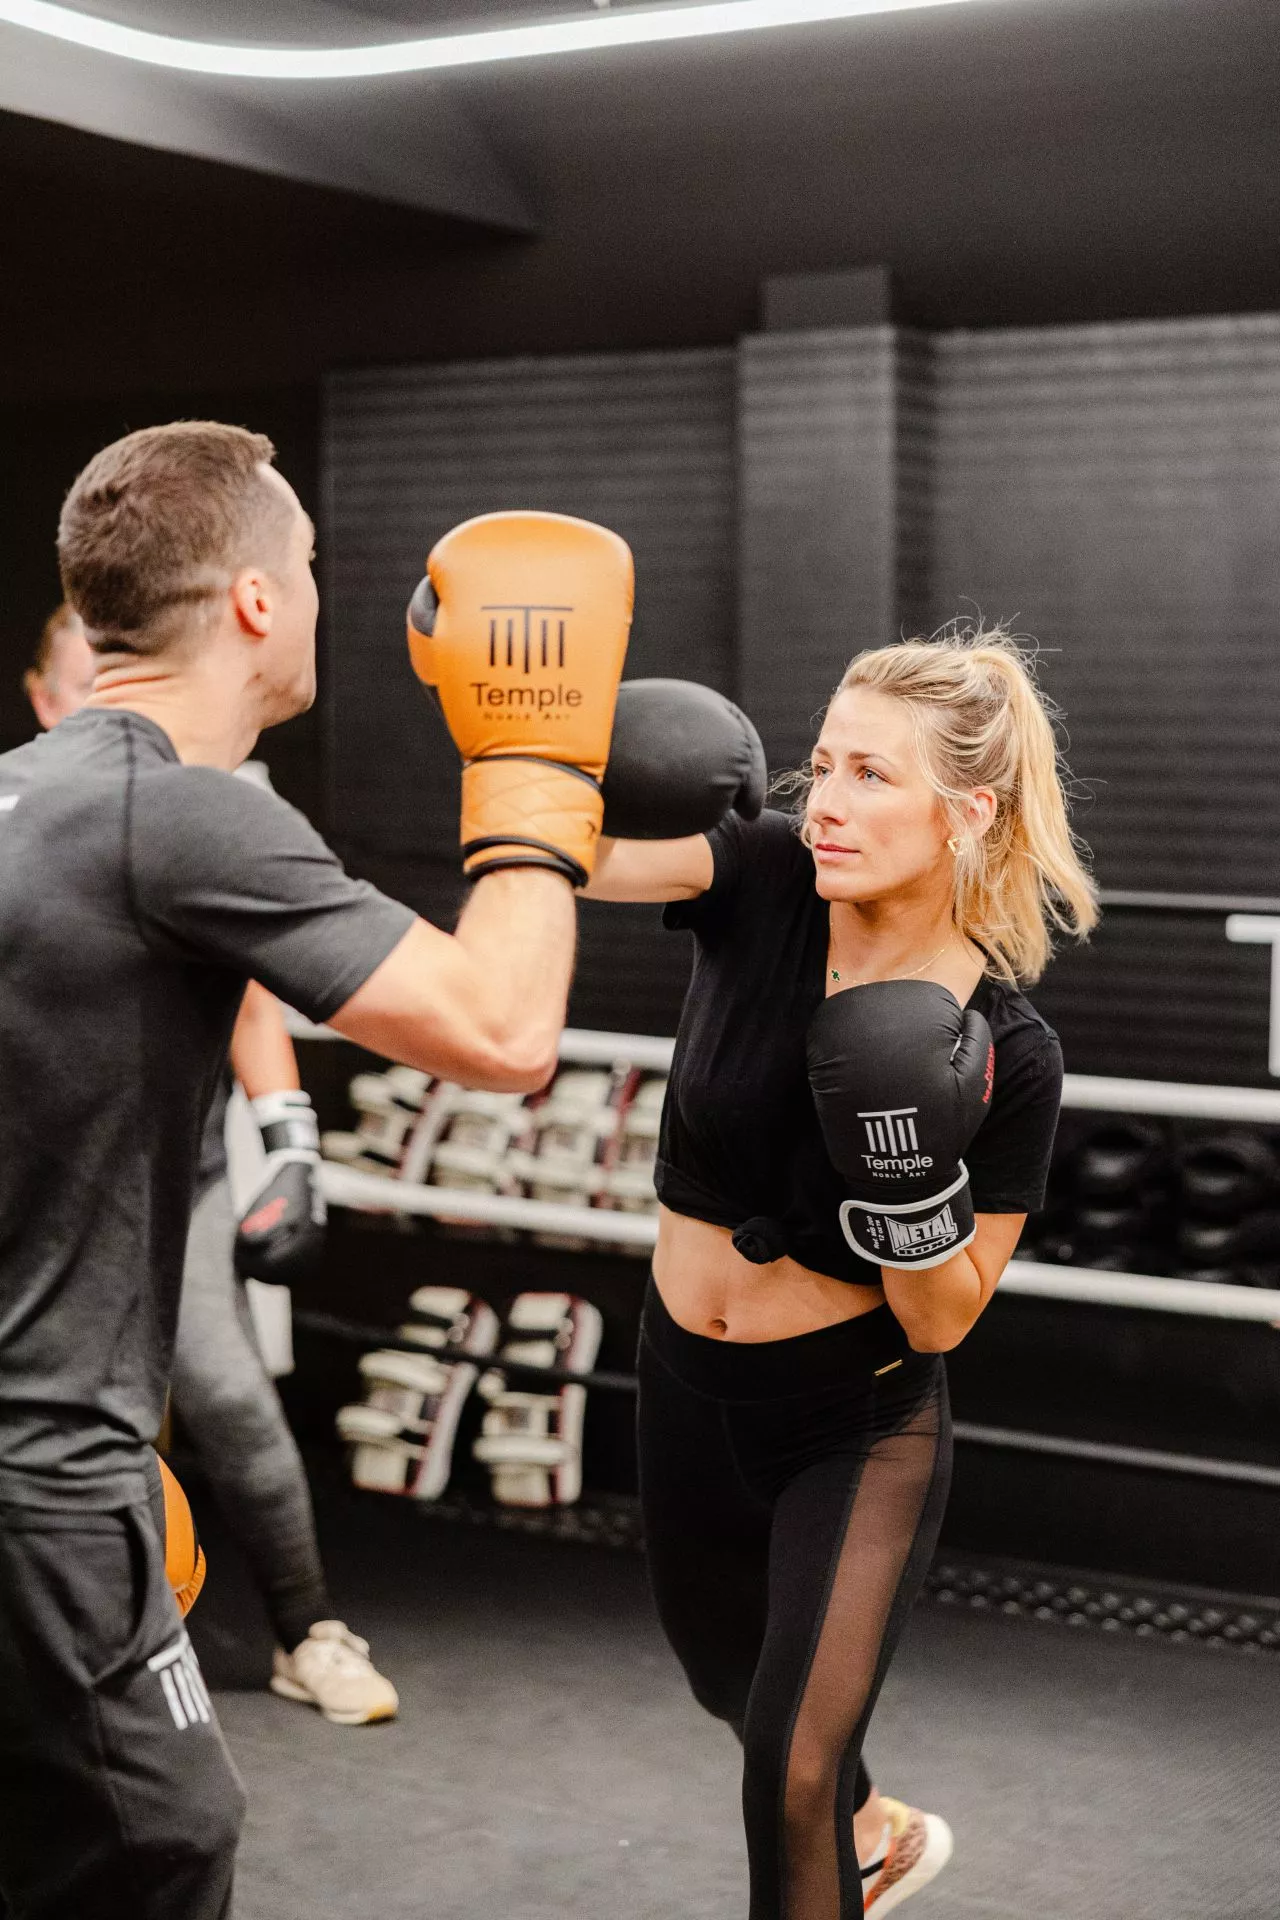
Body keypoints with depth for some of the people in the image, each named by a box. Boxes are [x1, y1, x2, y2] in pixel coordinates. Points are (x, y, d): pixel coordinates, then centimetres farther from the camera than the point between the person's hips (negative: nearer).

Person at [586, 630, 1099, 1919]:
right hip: (689, 1392, 4)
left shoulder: (1007, 1052, -21)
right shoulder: (766, 883, -17)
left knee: (792, 1757, -10)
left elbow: (942, 1321, -16)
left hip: (858, 1426, -4)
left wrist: (908, 1183, -32)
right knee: (736, 1688, 27)